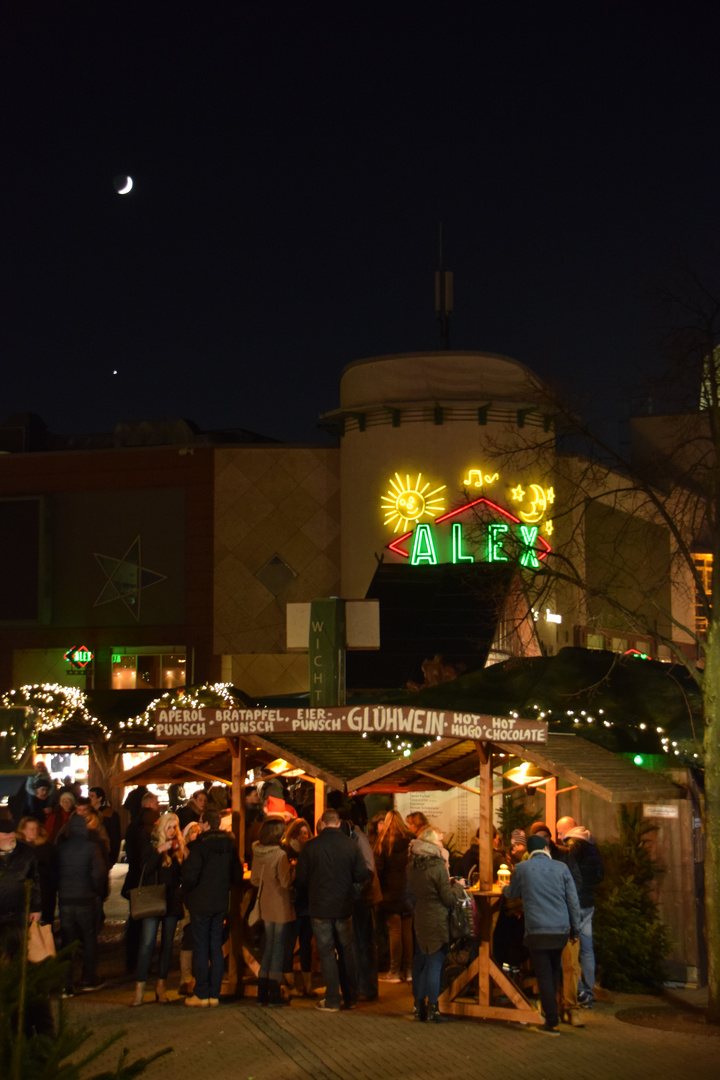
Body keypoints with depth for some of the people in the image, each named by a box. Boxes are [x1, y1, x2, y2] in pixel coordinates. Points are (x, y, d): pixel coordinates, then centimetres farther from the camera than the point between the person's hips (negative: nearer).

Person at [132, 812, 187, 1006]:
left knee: (167, 944, 6)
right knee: (147, 943, -9)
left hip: (173, 901, 3)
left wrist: (184, 857, -9)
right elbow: (146, 870, -11)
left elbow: (183, 875, 7)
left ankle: (161, 986, 14)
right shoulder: (151, 844, 2)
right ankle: (140, 988, -8)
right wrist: (160, 851, -19)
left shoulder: (179, 846, 10)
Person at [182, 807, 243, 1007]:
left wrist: (186, 892, -3)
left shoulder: (199, 845, -15)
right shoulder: (229, 845, 5)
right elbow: (237, 876, 9)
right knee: (216, 948, 11)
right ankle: (214, 994, 13)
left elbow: (190, 875, -21)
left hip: (201, 903, -6)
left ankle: (201, 995, 4)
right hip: (221, 903, 6)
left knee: (201, 948, 1)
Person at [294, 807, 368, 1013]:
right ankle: (351, 997, 21)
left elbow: (300, 879, -6)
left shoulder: (310, 846, -11)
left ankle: (332, 1000, 6)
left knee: (326, 953, 5)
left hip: (320, 908, -2)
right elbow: (361, 876, -4)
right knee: (347, 951, 15)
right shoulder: (351, 846, -7)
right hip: (344, 907, 2)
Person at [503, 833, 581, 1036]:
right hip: (560, 929, 3)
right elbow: (573, 900, 5)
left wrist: (505, 888, 42)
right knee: (554, 972, 20)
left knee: (544, 975, -1)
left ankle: (552, 1023, -3)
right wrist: (575, 927, 15)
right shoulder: (561, 868, 3)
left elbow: (512, 893, 18)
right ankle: (551, 1010, 28)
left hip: (537, 930, -3)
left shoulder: (521, 869, 0)